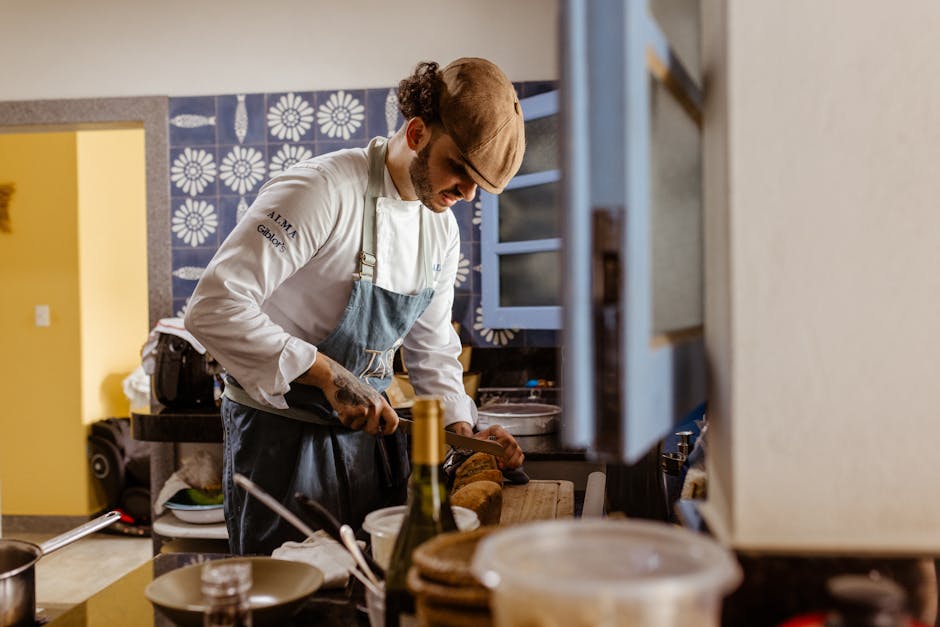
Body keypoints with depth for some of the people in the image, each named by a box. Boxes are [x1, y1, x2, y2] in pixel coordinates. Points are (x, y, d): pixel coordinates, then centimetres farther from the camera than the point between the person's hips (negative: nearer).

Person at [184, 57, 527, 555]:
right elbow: (214, 308, -27)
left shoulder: (441, 228, 4)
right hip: (284, 438, -7)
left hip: (369, 432, 7)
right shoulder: (322, 191, -21)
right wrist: (328, 374, -30)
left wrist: (461, 429, -1)